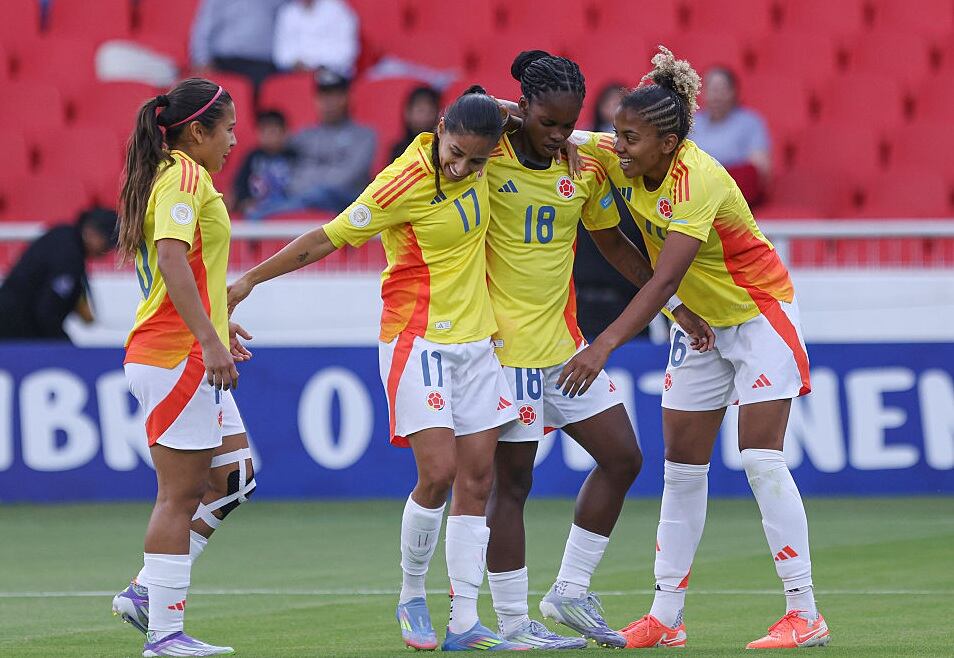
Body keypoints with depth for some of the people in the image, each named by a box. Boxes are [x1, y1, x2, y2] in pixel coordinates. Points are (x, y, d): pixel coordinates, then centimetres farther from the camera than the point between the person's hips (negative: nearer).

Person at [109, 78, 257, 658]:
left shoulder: (168, 176, 17)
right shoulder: (185, 176, -13)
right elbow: (172, 259, -26)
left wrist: (215, 326, 32)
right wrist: (208, 339, -30)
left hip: (188, 356, 10)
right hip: (177, 357, -10)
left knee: (233, 477, 13)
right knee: (181, 495, -6)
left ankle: (146, 591, 13)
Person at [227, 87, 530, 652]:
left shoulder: (479, 158, -2)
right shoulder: (404, 183, -19)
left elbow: (508, 116, 23)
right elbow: (327, 239, -11)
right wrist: (249, 279, -9)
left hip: (475, 340, 6)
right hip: (418, 339, -6)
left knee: (477, 479, 2)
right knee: (439, 472, -15)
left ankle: (465, 624, 3)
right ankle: (412, 599, 7)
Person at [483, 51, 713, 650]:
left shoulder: (585, 168, 5)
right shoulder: (486, 156, -11)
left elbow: (612, 242, 15)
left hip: (564, 339, 7)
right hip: (505, 345, -7)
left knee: (623, 458, 7)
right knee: (512, 481, -2)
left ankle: (570, 594, 17)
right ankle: (513, 623, 6)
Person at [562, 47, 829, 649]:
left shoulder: (697, 181, -31)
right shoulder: (625, 161, -9)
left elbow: (664, 282, -38)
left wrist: (605, 345, -45)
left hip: (760, 316, -8)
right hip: (700, 326, 8)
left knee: (761, 459, -14)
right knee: (682, 468, 5)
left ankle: (805, 615, -10)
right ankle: (665, 619, 9)